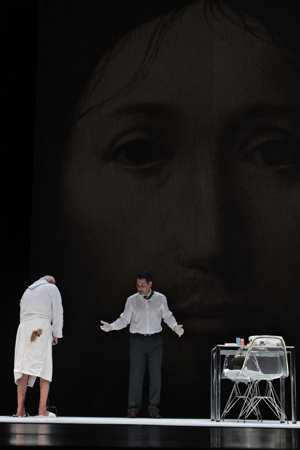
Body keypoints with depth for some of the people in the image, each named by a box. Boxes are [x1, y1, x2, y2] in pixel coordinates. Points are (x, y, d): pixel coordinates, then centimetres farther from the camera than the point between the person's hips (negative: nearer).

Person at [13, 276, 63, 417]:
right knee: (45, 368, -5)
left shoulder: (27, 290, 27)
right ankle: (42, 410, -13)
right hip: (41, 327, -5)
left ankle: (20, 409, -9)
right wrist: (56, 334, 8)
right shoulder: (51, 288, 11)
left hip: (24, 327, 5)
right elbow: (57, 312, 4)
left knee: (23, 368, -1)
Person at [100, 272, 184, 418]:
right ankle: (133, 408, 8)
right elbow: (124, 319, 7)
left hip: (155, 340, 1)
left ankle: (154, 408, 13)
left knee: (156, 375, 3)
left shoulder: (160, 299, 3)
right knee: (136, 374, -2)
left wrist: (175, 326, -6)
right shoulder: (132, 300, 1)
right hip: (137, 340, -1)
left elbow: (168, 316, 12)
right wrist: (110, 326, -7)